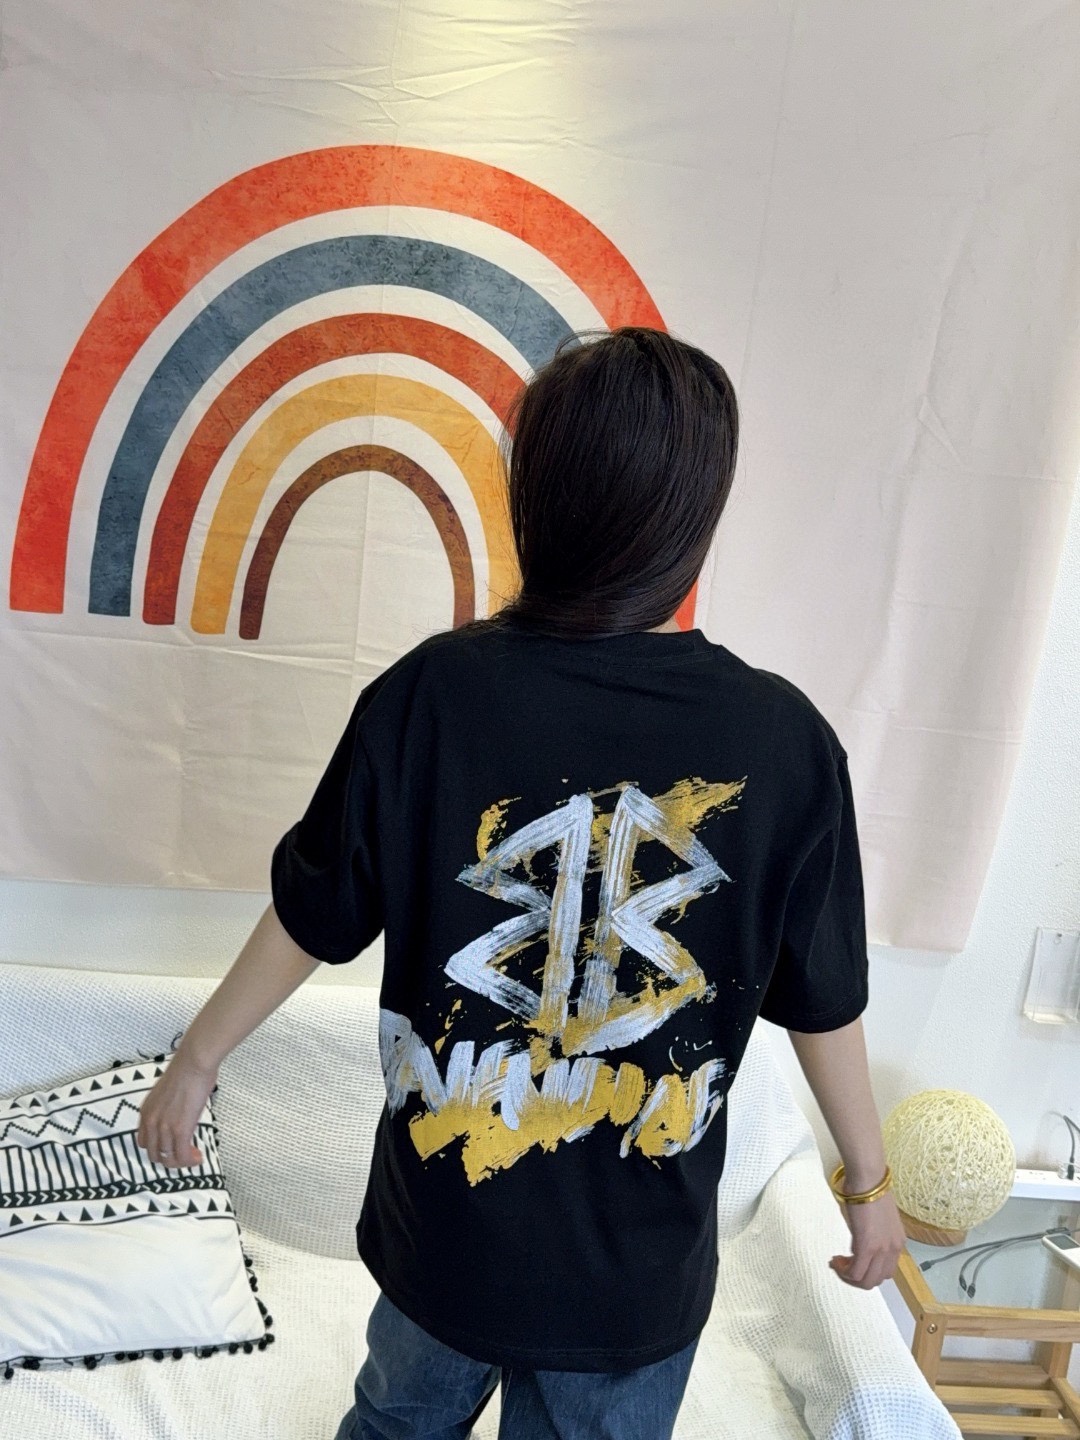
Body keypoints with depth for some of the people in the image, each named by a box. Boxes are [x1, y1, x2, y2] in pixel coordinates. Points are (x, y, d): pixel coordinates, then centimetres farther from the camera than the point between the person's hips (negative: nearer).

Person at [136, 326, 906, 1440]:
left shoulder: (429, 693, -20)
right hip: (637, 1269, 0)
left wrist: (197, 1058, 10)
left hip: (442, 1227, 1)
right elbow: (823, 1005, -8)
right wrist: (868, 1179, 10)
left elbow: (310, 920, -9)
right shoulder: (785, 741, -19)